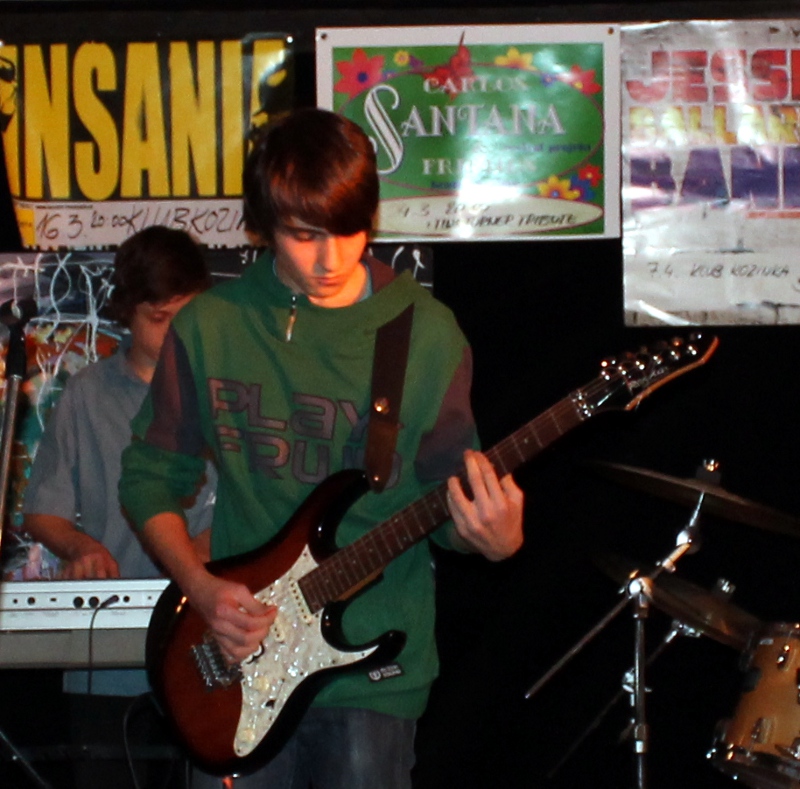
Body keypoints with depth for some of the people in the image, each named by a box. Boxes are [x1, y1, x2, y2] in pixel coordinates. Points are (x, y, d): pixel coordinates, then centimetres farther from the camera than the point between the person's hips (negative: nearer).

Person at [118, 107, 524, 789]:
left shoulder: (426, 335, -3)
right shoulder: (210, 327, -1)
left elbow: (447, 503, 2)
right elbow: (148, 475, 8)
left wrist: (494, 539, -20)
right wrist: (200, 585, -7)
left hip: (374, 671, -1)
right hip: (235, 655, 1)